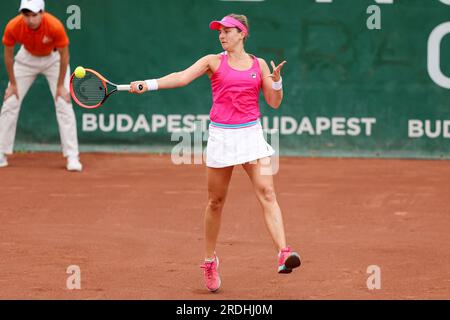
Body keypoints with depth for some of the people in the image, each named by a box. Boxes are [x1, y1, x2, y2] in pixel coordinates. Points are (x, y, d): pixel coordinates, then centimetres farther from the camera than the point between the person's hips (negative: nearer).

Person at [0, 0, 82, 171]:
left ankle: (72, 157, -9)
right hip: (26, 58, 2)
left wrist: (60, 86, -17)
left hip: (53, 59, -2)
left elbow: (64, 55, -21)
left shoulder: (55, 26, -36)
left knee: (64, 104, -13)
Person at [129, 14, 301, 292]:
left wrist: (276, 80, -9)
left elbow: (274, 103, 11)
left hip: (251, 134, 1)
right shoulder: (213, 62, 4)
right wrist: (149, 84, -23)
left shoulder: (259, 65, 10)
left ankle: (284, 254, -27)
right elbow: (182, 77, -9)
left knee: (267, 193, -15)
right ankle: (210, 261, 22)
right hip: (222, 135, 0)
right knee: (216, 201, 6)